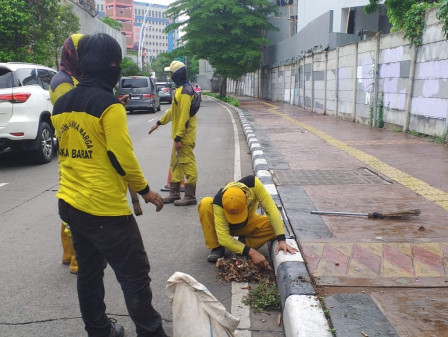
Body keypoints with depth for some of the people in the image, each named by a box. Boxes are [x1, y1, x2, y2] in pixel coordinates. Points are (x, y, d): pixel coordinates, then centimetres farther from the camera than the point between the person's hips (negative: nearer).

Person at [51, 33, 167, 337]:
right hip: (104, 208, -8)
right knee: (135, 274, 3)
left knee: (89, 271, 19)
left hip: (70, 204, 8)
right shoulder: (109, 104, -16)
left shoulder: (61, 104, 8)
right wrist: (144, 190, -4)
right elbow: (121, 157, -17)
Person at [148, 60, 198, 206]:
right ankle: (174, 193, 26)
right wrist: (159, 123, 27)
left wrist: (178, 137, -23)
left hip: (184, 136, -11)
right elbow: (173, 110, 24)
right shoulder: (180, 89, 15)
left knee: (188, 164, -4)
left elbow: (184, 116, -23)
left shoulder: (185, 91, -18)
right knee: (175, 164, 16)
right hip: (179, 135, 11)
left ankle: (190, 197, 4)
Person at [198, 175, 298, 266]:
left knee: (275, 225, -28)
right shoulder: (218, 202, -37)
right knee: (205, 203, -33)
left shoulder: (253, 183, -35)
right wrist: (251, 252, -46)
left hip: (248, 223, 2)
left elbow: (271, 210, -32)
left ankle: (244, 242, -9)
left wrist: (282, 240, -38)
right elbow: (223, 237, -39)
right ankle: (216, 248, -16)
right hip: (226, 224, -1)